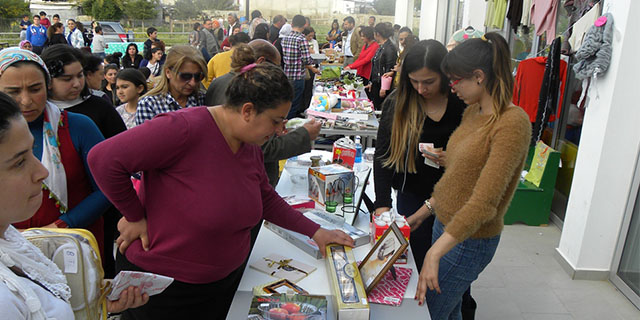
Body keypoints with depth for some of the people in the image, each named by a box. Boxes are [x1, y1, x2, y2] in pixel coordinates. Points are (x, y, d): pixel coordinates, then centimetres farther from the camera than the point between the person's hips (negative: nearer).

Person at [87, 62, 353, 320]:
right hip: (162, 282, -7)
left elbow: (266, 199, 11)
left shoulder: (251, 146, -1)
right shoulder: (185, 129, -28)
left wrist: (314, 231, 7)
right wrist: (135, 218, -20)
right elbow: (103, 158, -28)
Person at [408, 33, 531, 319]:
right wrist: (426, 210, 14)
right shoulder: (472, 112, 6)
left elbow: (484, 202, -29)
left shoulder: (512, 122, -22)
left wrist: (434, 253, -32)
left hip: (469, 241, -8)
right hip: (446, 225, 8)